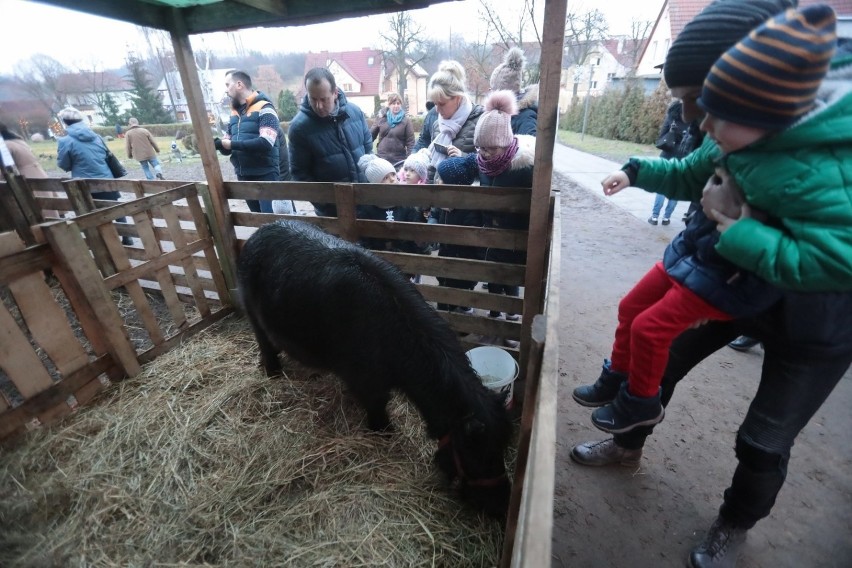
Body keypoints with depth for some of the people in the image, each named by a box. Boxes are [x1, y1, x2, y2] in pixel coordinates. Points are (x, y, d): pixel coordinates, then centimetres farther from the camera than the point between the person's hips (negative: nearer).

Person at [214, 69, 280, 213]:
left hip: (265, 176, -7)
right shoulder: (235, 114, 16)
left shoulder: (264, 108, -6)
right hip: (243, 177, 7)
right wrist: (218, 143, -5)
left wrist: (232, 144, -15)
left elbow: (265, 143, -21)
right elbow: (227, 147, 18)